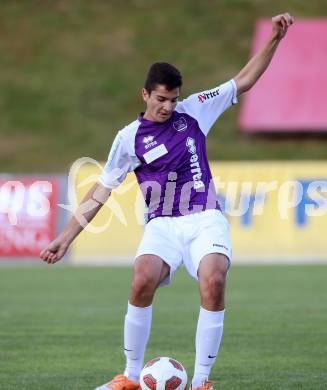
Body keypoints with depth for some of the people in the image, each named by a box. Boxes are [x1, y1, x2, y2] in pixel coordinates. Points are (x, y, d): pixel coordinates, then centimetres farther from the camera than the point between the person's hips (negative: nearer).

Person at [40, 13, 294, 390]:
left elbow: (243, 81, 13)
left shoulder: (193, 111, 7)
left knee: (214, 281, -28)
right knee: (142, 281, -30)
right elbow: (99, 192, 8)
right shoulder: (129, 138, 4)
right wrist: (65, 237, 4)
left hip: (205, 219, 1)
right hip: (163, 224, -1)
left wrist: (274, 38, 4)